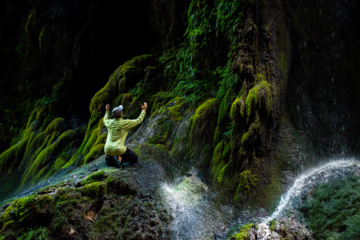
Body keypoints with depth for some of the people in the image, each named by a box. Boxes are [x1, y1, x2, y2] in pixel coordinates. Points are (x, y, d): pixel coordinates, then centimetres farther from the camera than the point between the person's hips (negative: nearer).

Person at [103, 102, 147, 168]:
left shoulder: (109, 122, 4)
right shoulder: (125, 123, -9)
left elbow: (105, 120, 31)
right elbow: (139, 120, 3)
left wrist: (107, 111, 43)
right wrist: (144, 110, 13)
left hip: (108, 149, 4)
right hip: (118, 149, -4)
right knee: (134, 158, 13)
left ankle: (109, 156, 4)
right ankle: (119, 158, -12)